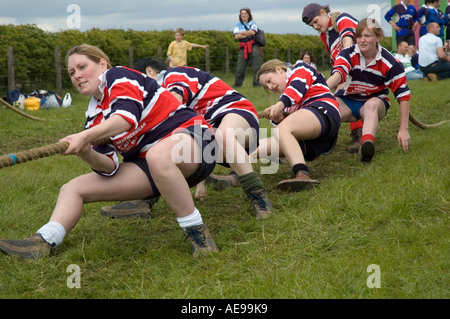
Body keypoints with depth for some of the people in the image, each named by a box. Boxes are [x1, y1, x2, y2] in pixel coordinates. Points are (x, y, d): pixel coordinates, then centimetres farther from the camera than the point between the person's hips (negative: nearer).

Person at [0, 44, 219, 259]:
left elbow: (128, 115, -26)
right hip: (150, 164, 8)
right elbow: (110, 167, 3)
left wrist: (84, 137, -34)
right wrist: (85, 154, -17)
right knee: (74, 188, 4)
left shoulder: (117, 77, -4)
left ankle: (197, 234, -31)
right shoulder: (94, 116, 15)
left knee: (157, 156, -44)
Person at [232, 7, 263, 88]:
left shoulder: (252, 23, 9)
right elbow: (236, 36, -4)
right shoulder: (237, 25, 13)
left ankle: (257, 84, -1)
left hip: (253, 47, -1)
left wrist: (242, 33, -3)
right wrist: (248, 34, -8)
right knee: (240, 68, -2)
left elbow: (252, 32, -11)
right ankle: (237, 84, 8)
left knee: (256, 66, -5)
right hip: (243, 48, 1)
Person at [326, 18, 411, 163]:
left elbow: (403, 95, -10)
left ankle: (367, 144, -64)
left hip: (375, 102, -4)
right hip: (347, 101, 4)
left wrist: (403, 129, -15)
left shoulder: (390, 63, -12)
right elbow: (338, 74, -30)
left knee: (371, 105, -40)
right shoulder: (348, 54, -9)